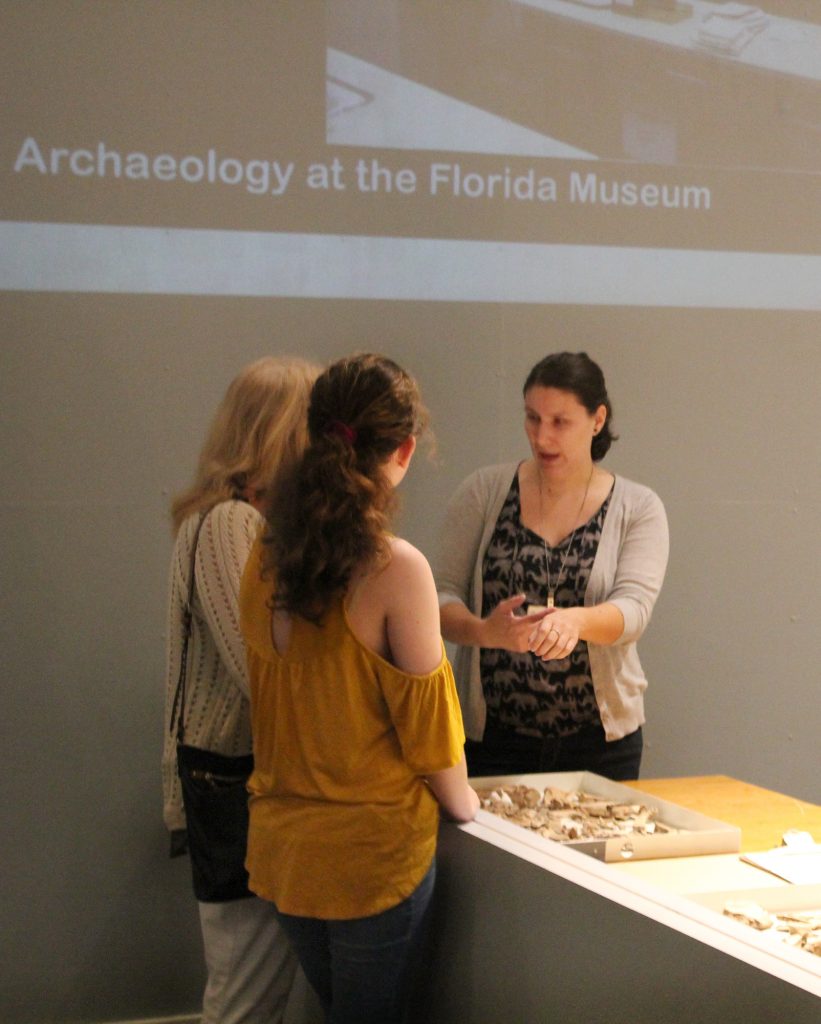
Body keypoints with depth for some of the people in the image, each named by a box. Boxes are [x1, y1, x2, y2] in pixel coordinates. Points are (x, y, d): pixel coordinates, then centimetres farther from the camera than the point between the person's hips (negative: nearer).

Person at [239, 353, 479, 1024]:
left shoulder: (266, 558, -3)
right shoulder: (395, 568, -20)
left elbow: (275, 698, 6)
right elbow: (426, 725, -13)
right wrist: (465, 805, 4)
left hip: (282, 838, 5)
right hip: (373, 849, -5)